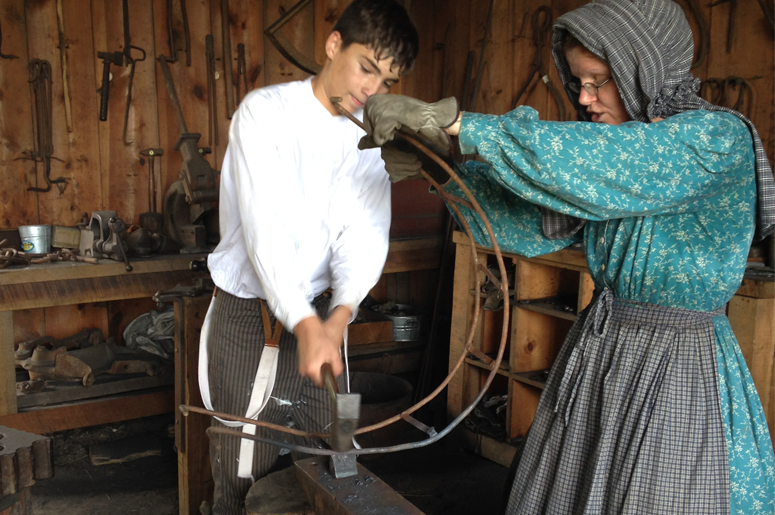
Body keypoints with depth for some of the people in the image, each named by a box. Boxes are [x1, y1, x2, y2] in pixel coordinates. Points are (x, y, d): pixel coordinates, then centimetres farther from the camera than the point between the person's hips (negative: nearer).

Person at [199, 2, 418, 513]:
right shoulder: (265, 111, -11)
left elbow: (365, 232, -9)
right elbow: (264, 228, -23)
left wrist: (340, 313, -28)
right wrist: (305, 323, -35)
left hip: (319, 313, 4)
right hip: (249, 312, -3)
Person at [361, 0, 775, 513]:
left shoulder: (719, 137, -17)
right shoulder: (621, 148, 6)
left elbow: (580, 161, -30)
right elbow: (531, 224, 3)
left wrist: (452, 120, -29)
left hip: (678, 367, -6)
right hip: (597, 352, 7)